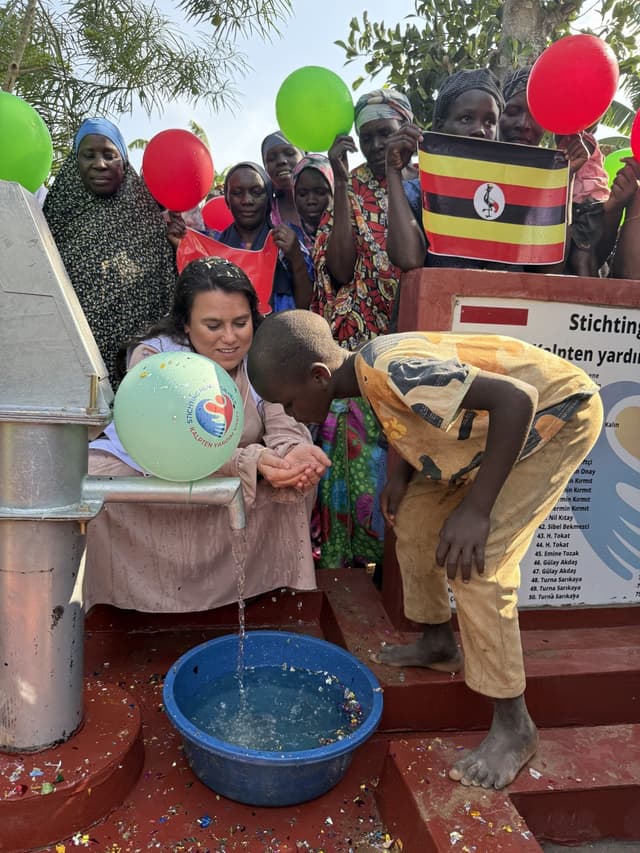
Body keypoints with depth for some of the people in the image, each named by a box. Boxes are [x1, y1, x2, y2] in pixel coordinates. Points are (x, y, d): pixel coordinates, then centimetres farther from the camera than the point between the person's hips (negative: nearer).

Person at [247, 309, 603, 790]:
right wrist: (404, 474, -4)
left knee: (474, 562, -16)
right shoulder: (371, 370, -5)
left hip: (561, 414, -9)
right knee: (415, 514, 9)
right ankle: (438, 644, 29)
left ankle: (514, 726, 1)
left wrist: (475, 508, -32)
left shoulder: (390, 371, -32)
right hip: (507, 420, 9)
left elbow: (515, 398, -35)